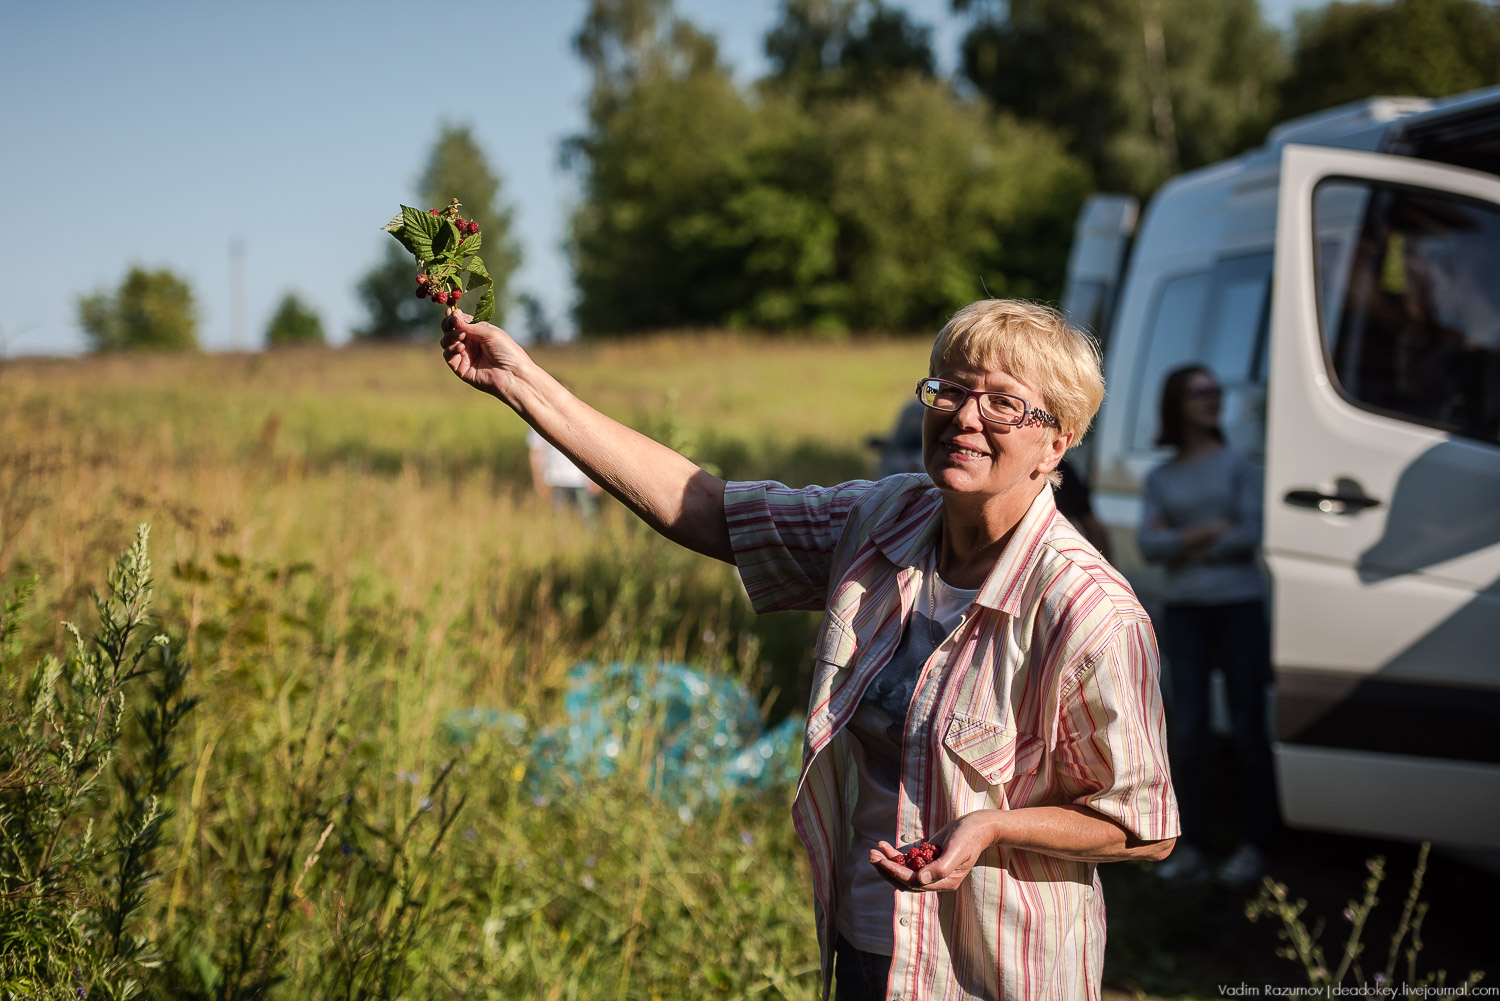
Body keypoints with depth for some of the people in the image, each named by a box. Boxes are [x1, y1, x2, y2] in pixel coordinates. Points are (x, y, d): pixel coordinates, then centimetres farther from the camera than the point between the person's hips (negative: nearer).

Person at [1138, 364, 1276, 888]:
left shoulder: (1237, 463, 5)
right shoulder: (1160, 477, 11)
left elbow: (1250, 534, -5)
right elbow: (1149, 545, -1)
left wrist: (1184, 545, -3)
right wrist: (1208, 531, -12)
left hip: (1239, 606, -2)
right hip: (1184, 610, 2)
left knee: (1247, 727, -2)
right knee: (1188, 730, -1)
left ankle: (1253, 844, 4)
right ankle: (1191, 847, 4)